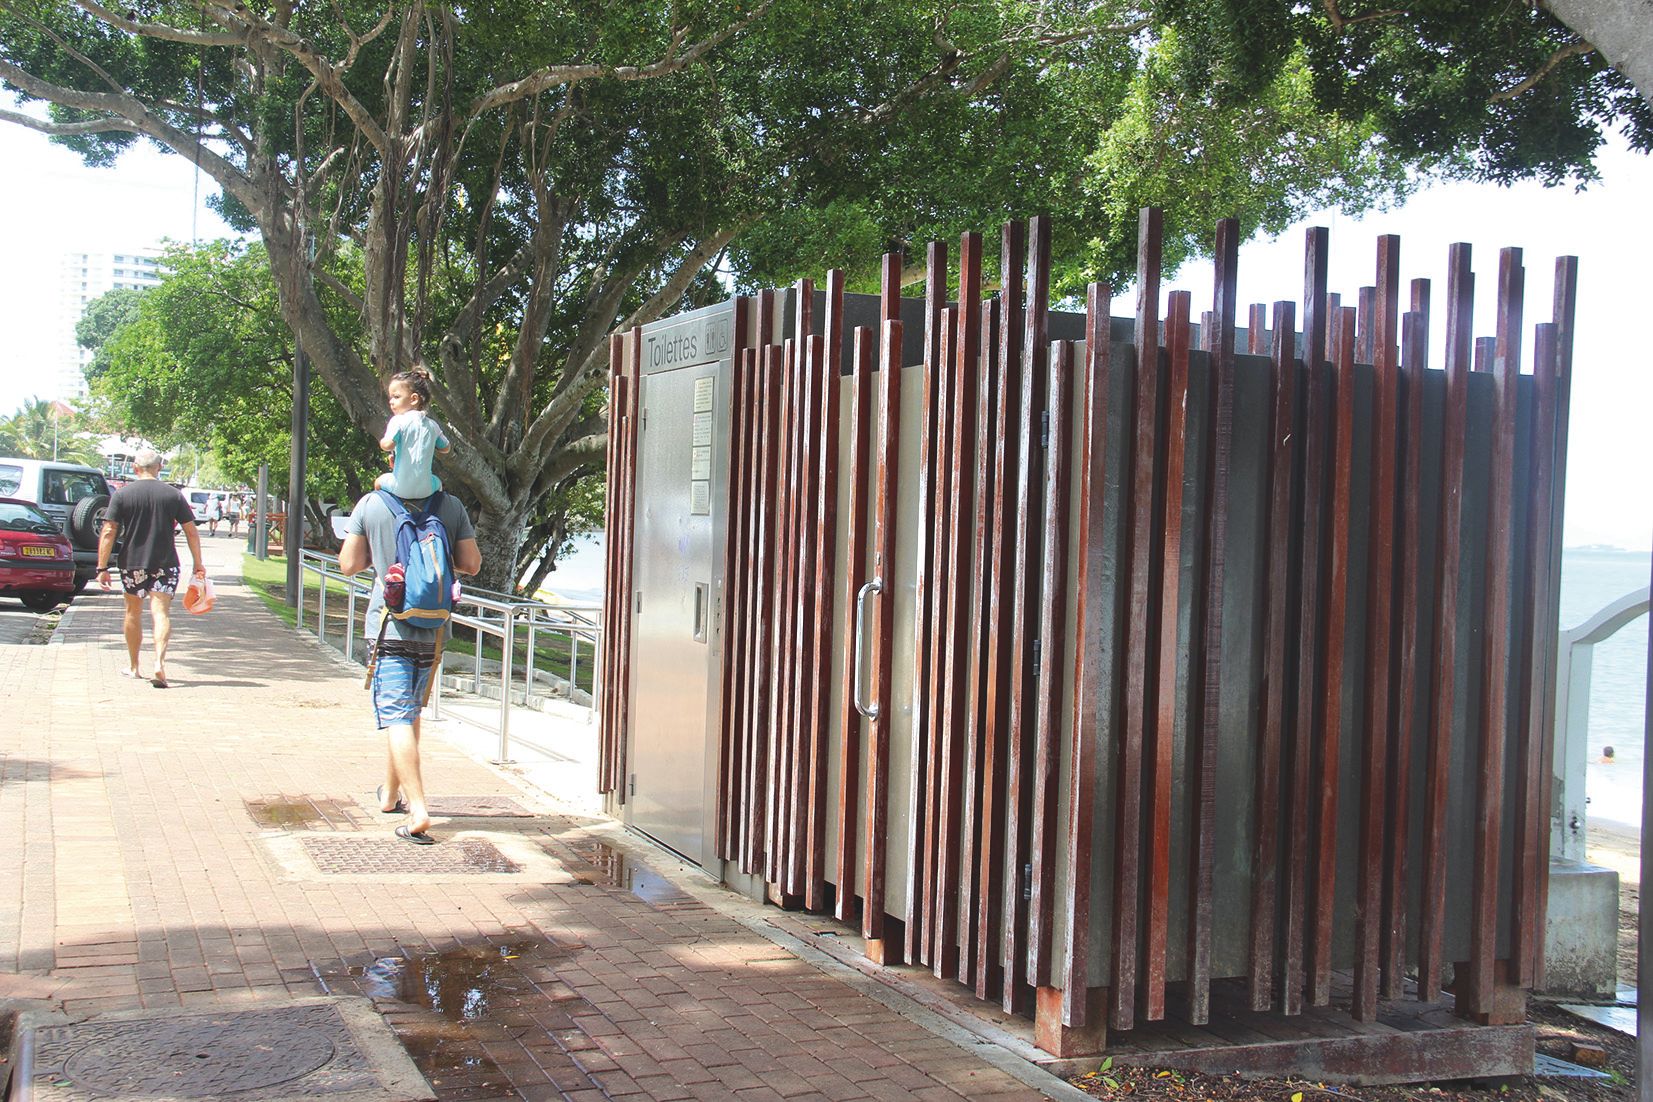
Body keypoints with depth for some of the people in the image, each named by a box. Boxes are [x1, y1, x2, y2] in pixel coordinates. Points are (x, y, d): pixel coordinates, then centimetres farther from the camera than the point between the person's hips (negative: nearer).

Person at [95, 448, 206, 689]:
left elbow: (108, 533, -7)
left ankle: (134, 668, 28)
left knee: (133, 613, 17)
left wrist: (102, 567, -4)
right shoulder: (173, 495, 0)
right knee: (161, 613, -5)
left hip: (132, 564, 1)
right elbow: (191, 532, 1)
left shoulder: (122, 495, -2)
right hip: (165, 564, -1)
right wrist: (198, 564, 11)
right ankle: (159, 662, -27)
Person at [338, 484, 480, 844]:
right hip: (433, 630, 3)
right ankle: (391, 794, 35)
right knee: (410, 713, 20)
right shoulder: (451, 506, -1)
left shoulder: (370, 504, -4)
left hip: (389, 628, -3)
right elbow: (471, 564, 2)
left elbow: (349, 565, -1)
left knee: (397, 717, -6)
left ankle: (417, 810, -19)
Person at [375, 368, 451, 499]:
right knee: (437, 483, 39)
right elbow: (446, 449, 16)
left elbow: (388, 445, -24)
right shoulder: (432, 424, 5)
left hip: (401, 489, -4)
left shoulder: (398, 421, -11)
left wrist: (382, 442, -2)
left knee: (378, 482, 29)